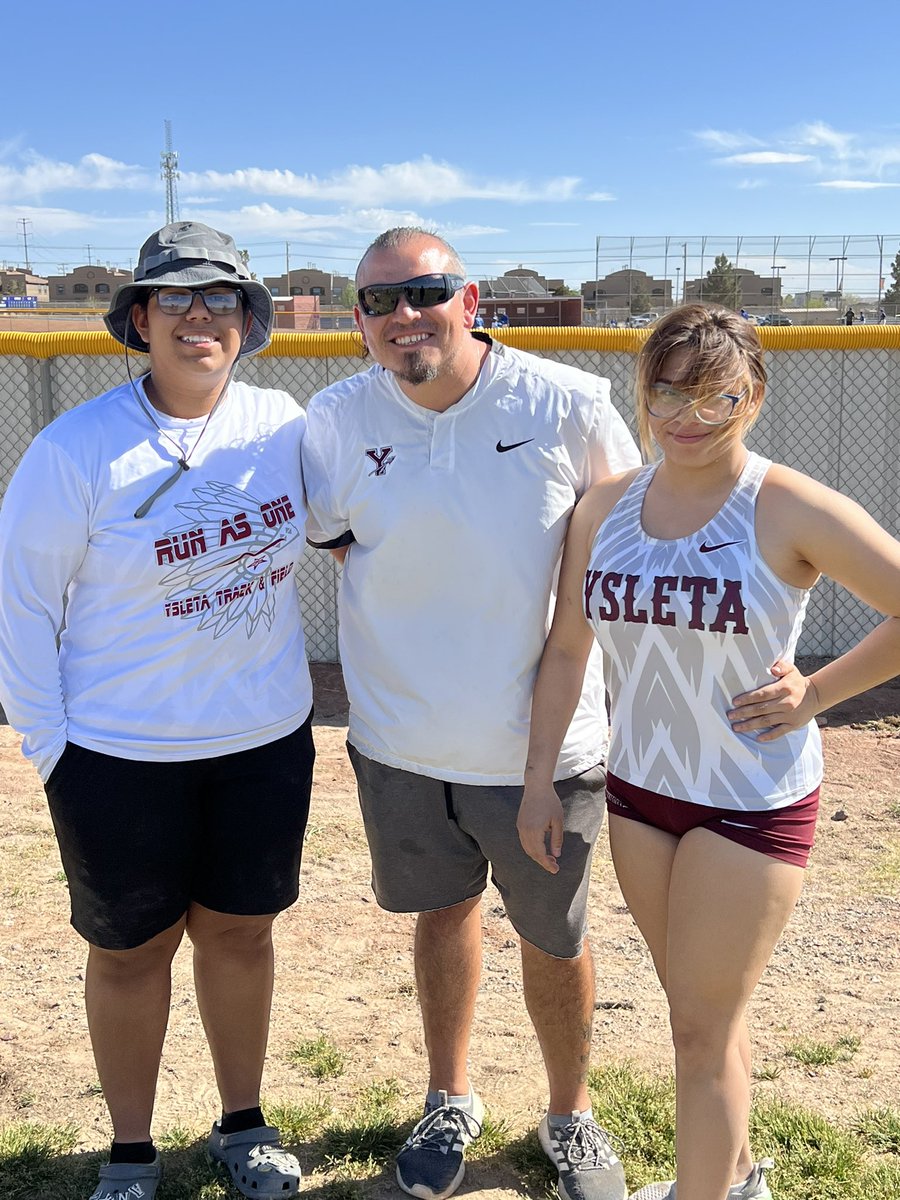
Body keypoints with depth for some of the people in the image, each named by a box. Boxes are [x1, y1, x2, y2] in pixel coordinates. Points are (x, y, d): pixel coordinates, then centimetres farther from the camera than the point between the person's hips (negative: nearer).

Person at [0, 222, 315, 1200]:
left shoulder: (281, 424, -4)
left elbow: (319, 528, 13)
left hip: (267, 739, 3)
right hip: (121, 754, -3)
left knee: (240, 931, 18)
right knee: (130, 949, 13)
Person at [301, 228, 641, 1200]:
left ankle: (569, 1116, 43)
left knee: (554, 940, 15)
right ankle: (449, 1101, 48)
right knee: (443, 912, 22)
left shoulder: (567, 407, -14)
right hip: (401, 743, 2)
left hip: (543, 745, -2)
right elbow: (316, 537, 9)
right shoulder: (337, 420, -8)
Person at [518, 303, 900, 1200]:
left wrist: (816, 691, -12)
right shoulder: (606, 507, -2)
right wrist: (538, 781, 2)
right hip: (639, 790, 5)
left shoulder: (791, 511, -16)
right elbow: (566, 648, 4)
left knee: (701, 1027, 3)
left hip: (754, 800, -5)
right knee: (698, 1009, 21)